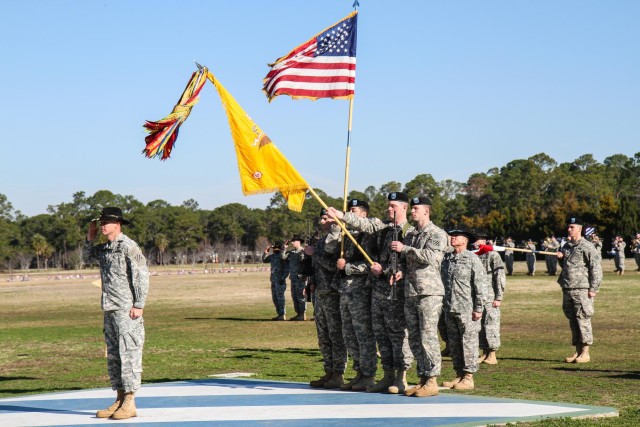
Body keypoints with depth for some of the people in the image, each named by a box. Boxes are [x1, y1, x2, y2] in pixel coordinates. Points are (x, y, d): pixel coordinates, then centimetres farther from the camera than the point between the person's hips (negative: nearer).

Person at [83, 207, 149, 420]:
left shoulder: (128, 247, -11)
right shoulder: (103, 248, 14)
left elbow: (142, 276, -13)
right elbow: (87, 258, 32)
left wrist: (139, 305, -17)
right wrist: (90, 238, 15)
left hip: (127, 310, -9)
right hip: (110, 309, 9)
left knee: (128, 354, -7)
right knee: (113, 355, 11)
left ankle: (129, 403, -4)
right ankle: (119, 400, 17)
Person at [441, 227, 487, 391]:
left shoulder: (472, 259, -5)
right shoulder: (446, 258, 12)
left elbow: (481, 285, -8)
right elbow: (441, 281, 18)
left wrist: (478, 308, -12)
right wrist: (444, 306, 12)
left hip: (467, 310, -6)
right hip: (450, 310, 6)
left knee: (468, 342, -4)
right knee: (454, 344, 10)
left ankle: (468, 378, 1)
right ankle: (459, 375, 19)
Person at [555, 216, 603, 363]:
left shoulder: (587, 247, -7)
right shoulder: (566, 246, 16)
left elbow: (596, 268, -10)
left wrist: (593, 289, -14)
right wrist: (560, 257, 7)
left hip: (582, 290, -8)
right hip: (567, 290, 8)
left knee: (583, 320, -6)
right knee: (572, 321, 10)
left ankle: (585, 353, -1)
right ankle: (577, 351, 17)